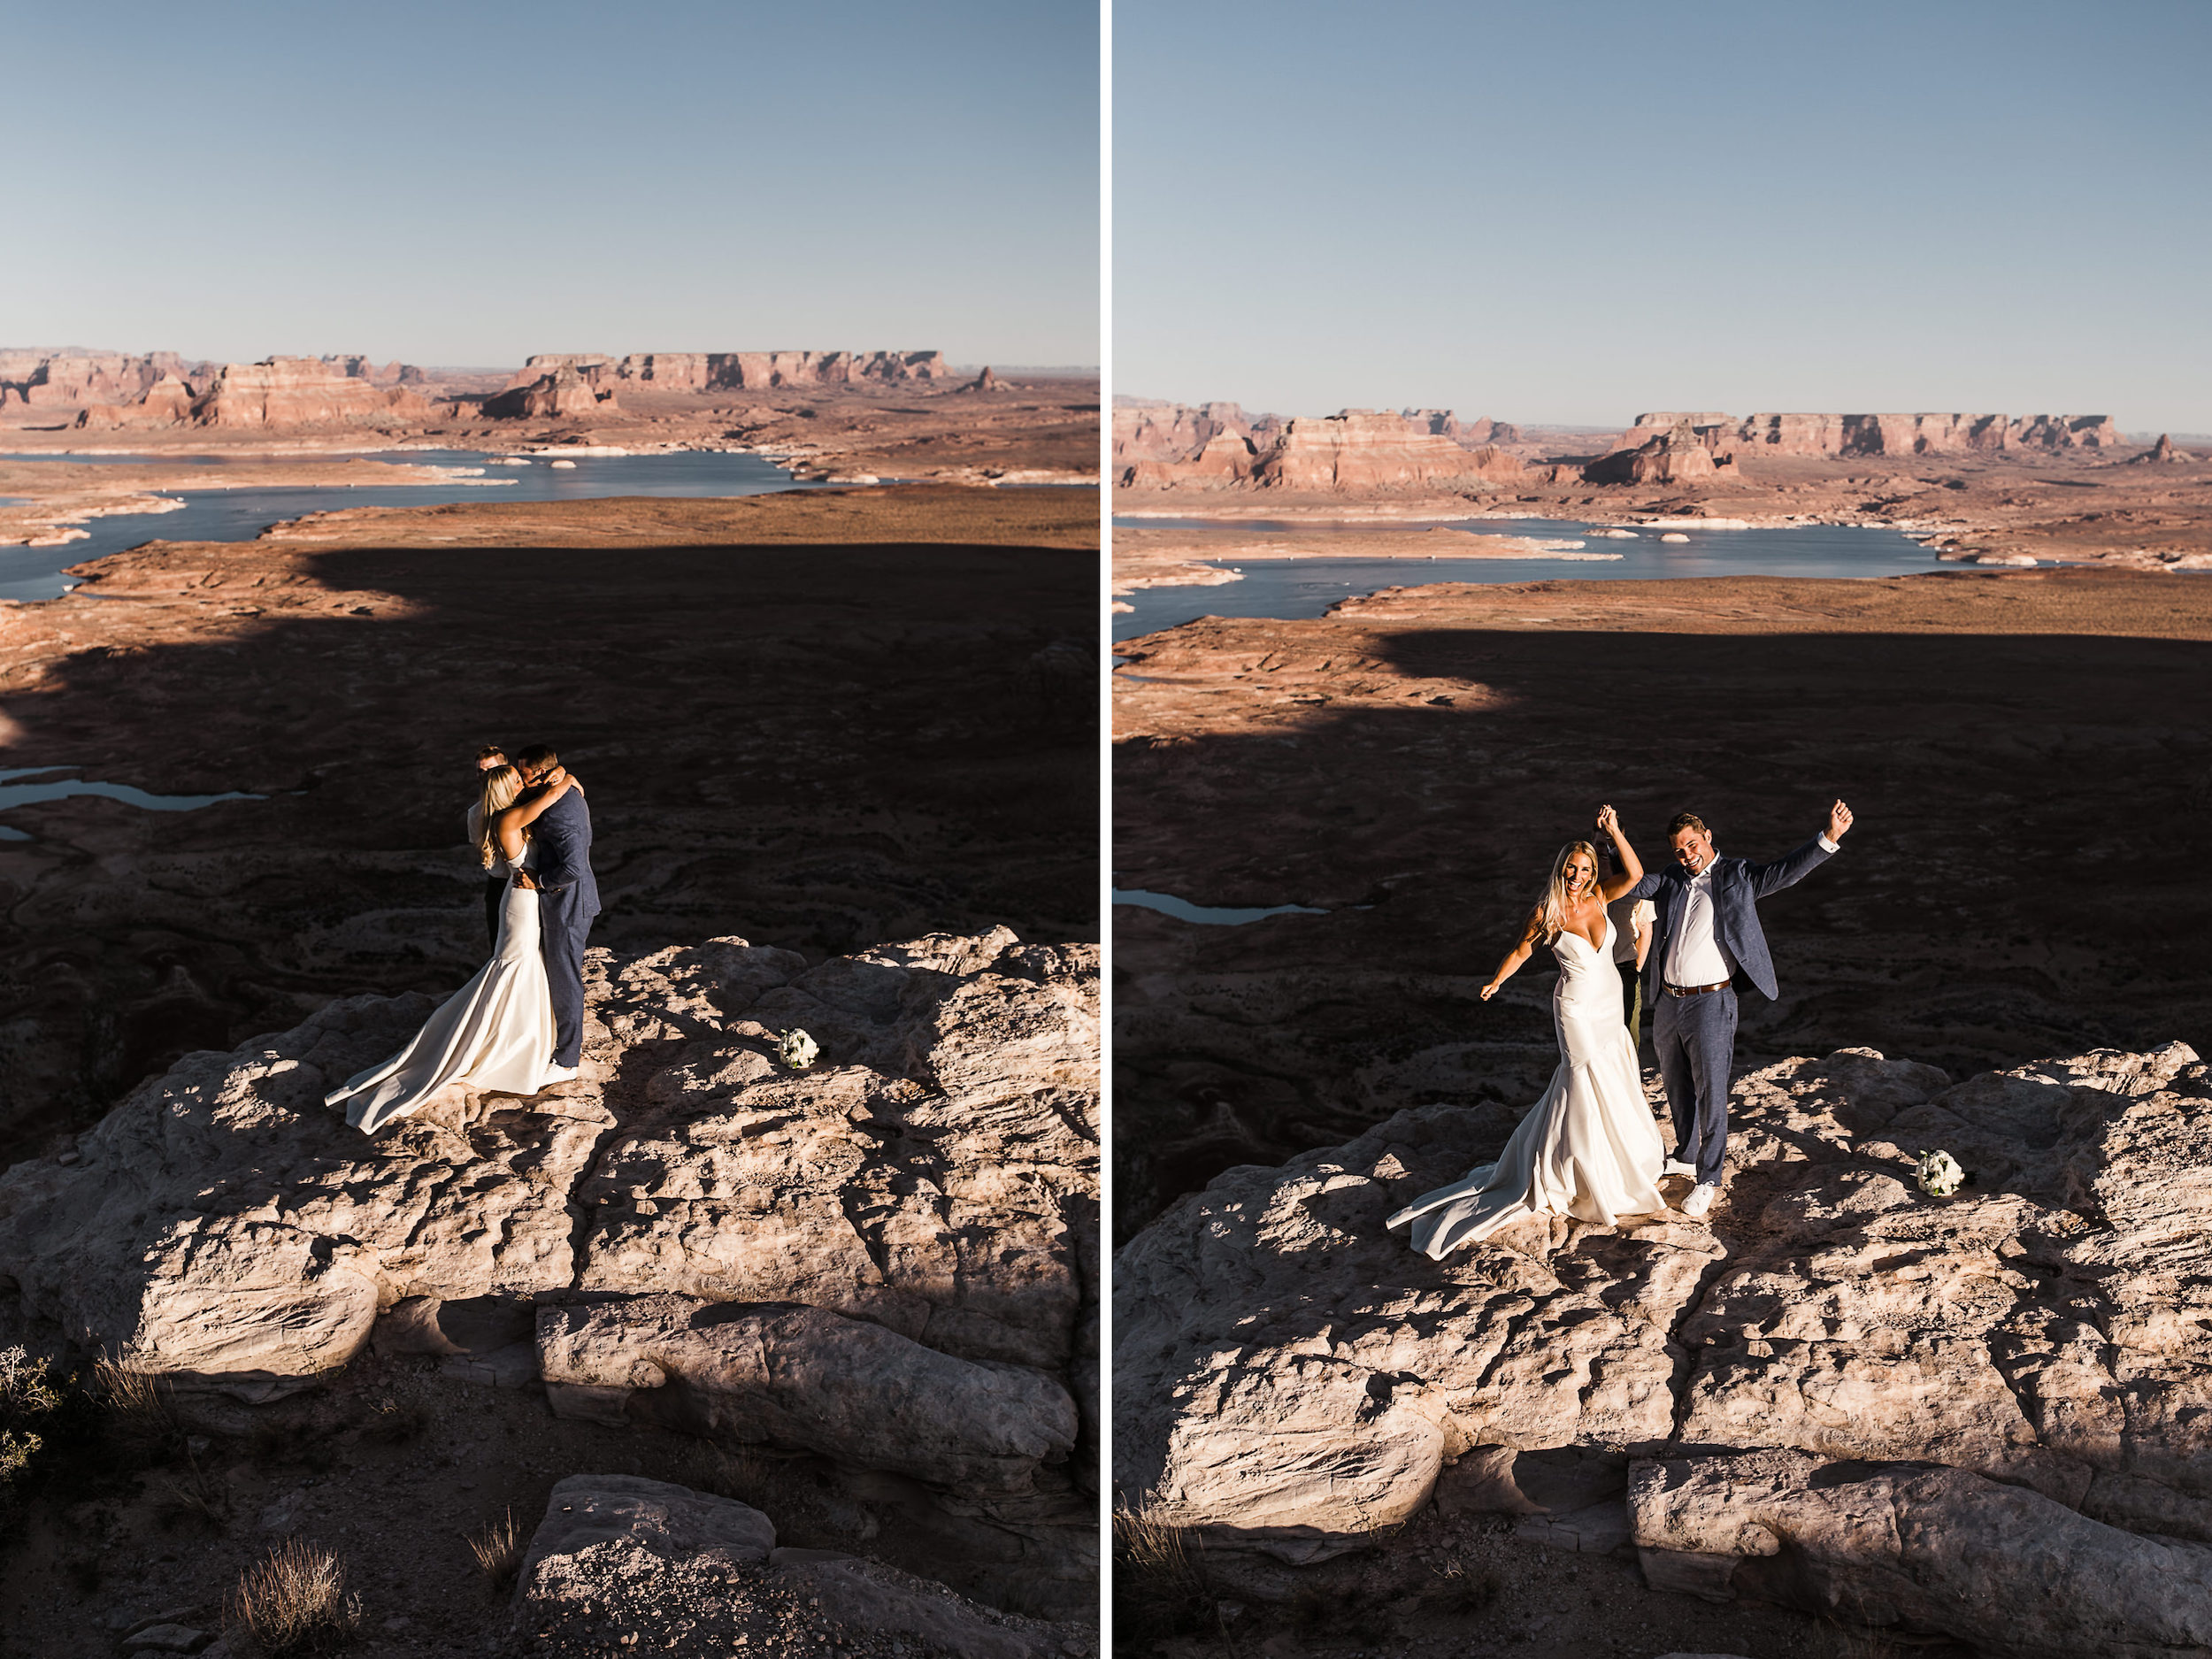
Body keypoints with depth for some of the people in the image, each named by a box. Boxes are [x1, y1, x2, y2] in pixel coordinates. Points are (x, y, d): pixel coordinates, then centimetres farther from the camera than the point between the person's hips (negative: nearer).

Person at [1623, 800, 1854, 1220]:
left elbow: (1786, 871, -15)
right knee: (1676, 1086, 20)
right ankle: (1686, 1156, 40)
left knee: (1711, 1092, -1)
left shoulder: (1737, 876, -5)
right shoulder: (1671, 880, 8)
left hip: (1710, 1002, -5)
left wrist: (1828, 838, -29)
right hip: (1667, 1001, 5)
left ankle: (1708, 1180, 9)